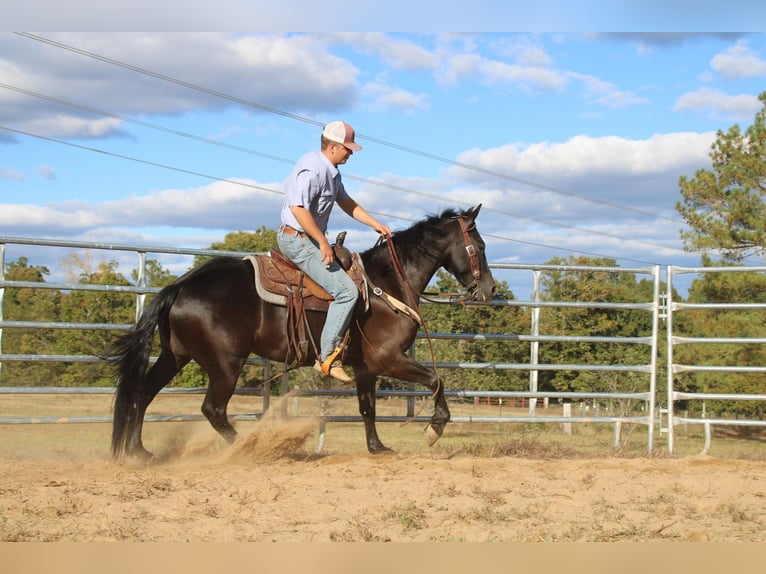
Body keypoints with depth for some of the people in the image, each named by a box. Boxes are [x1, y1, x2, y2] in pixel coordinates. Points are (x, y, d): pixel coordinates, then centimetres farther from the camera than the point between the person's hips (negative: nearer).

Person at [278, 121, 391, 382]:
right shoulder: (313, 169, -20)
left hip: (310, 239, 11)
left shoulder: (331, 170, 13)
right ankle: (328, 357, -15)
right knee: (346, 292, -16)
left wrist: (375, 224, 19)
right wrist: (323, 243, -25)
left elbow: (346, 202, 25)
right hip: (297, 240, -11)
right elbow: (298, 208, -29)